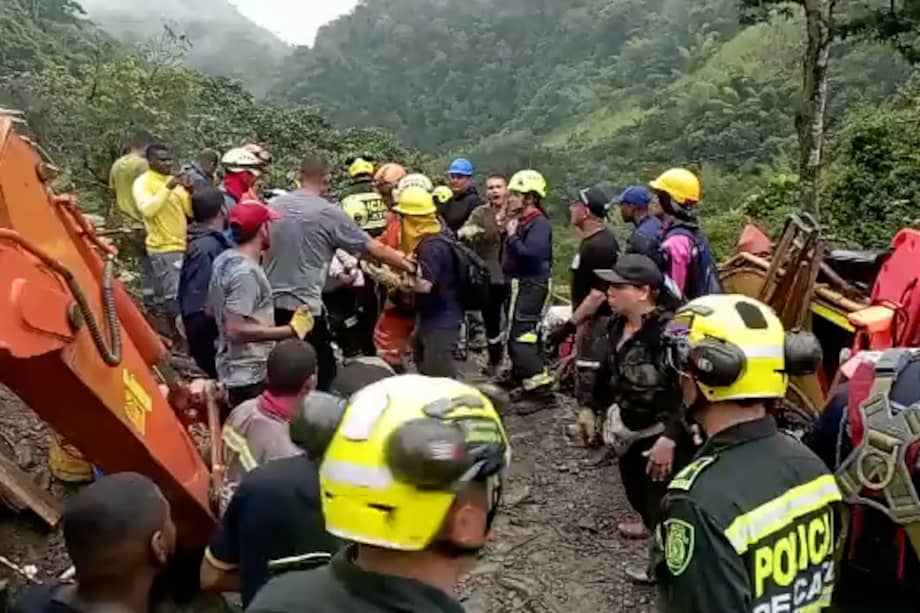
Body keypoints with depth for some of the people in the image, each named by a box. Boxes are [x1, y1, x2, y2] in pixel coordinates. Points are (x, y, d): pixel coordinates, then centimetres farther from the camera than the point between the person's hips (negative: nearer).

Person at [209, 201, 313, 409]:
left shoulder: (224, 259, 5)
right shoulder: (246, 272, -25)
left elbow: (211, 310, 16)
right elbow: (236, 330, -29)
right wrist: (291, 329, -26)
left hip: (235, 370, 10)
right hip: (250, 376, -10)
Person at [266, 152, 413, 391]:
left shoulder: (276, 206, 7)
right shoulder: (329, 213, -9)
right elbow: (374, 249, -7)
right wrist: (409, 266, 4)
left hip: (271, 302, 6)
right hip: (304, 305, -6)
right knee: (323, 370, 6)